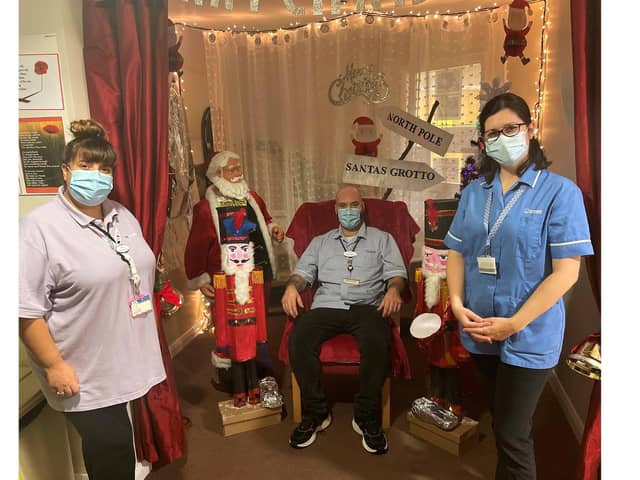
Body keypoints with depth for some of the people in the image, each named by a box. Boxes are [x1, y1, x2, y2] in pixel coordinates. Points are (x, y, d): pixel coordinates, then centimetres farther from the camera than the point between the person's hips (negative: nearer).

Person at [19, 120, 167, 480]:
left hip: (128, 359, 6)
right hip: (85, 373, -6)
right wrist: (53, 365, -17)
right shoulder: (40, 227, -16)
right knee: (112, 449, 4)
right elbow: (27, 309, -17)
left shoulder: (122, 216, 5)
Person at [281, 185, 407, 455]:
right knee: (298, 341, -29)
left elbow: (396, 272, 11)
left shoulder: (382, 239, 21)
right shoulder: (320, 242, 26)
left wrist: (394, 289, -13)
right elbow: (303, 271, 17)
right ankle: (315, 413, -9)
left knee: (378, 344, -35)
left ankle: (367, 417, -13)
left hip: (367, 307, -1)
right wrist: (292, 286, -7)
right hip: (326, 306, 2)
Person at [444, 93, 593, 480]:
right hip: (480, 331, 5)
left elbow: (567, 271, -15)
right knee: (501, 421, 23)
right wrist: (457, 304, -8)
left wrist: (514, 323, -19)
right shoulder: (474, 193, 5)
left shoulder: (560, 192, -10)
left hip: (529, 337, -5)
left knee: (512, 434, 3)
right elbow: (457, 253, 7)